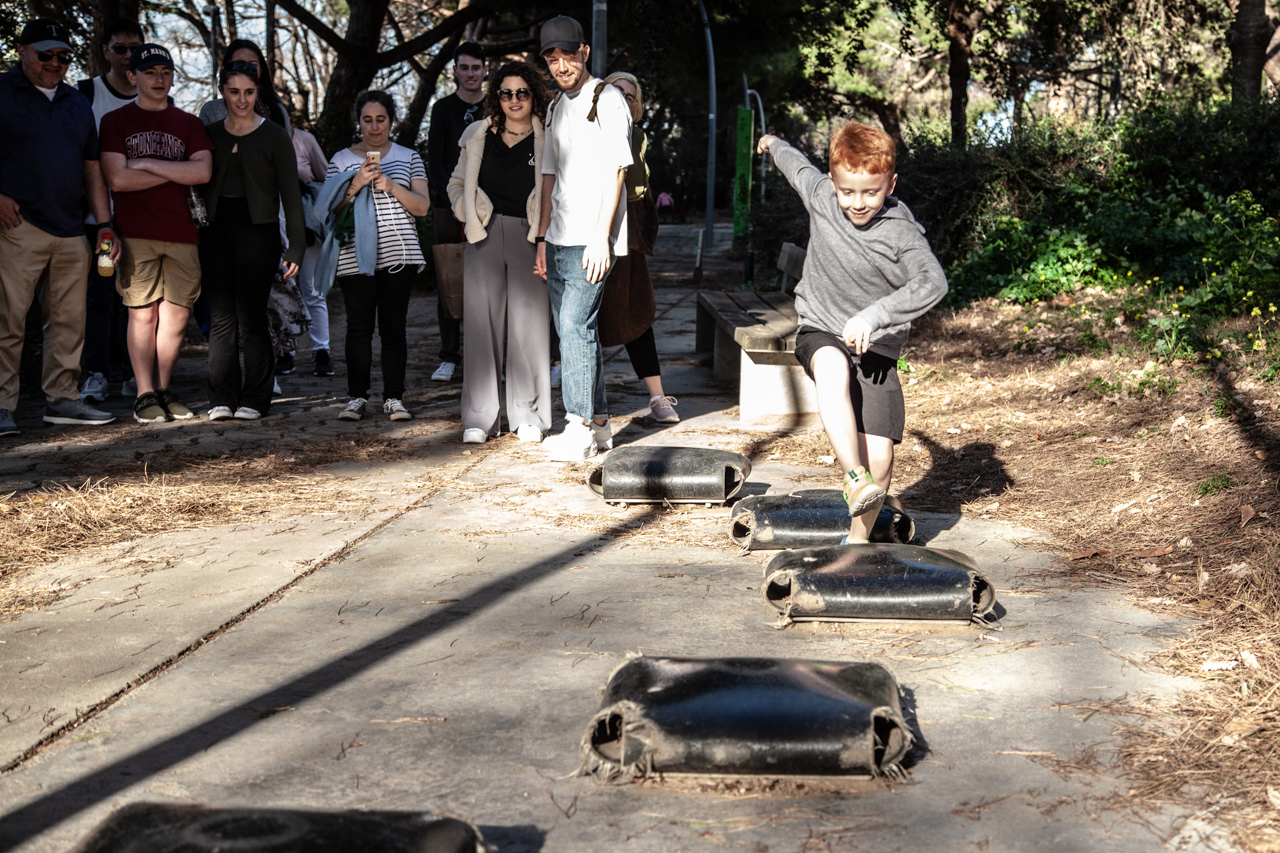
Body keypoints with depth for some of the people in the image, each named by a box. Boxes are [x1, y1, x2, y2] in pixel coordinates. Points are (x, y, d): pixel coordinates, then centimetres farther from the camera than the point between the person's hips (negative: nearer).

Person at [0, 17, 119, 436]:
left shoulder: (78, 104, 20)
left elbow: (92, 170, 21)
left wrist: (104, 224, 13)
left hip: (72, 231, 6)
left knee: (69, 320, 6)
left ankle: (62, 398, 14)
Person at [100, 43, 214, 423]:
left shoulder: (188, 124, 15)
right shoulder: (115, 121, 7)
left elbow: (203, 171, -2)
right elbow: (117, 179, -6)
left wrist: (147, 164, -5)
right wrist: (177, 172, -3)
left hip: (181, 234, 3)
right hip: (136, 234, -3)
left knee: (177, 315, 2)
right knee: (142, 313, -4)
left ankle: (164, 390, 13)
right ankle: (145, 395, 1)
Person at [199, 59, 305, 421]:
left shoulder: (274, 136, 2)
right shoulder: (210, 134, 12)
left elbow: (291, 194, 1)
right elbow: (200, 186, 14)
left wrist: (296, 245, -6)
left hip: (258, 231, -3)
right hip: (217, 231, 3)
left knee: (251, 317, -5)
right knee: (221, 318, 1)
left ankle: (254, 400, 4)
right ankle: (222, 399, 6)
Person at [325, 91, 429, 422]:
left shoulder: (409, 158, 11)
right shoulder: (342, 159, 10)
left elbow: (422, 207, 3)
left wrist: (391, 186, -12)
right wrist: (356, 184, -11)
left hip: (398, 255, 0)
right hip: (355, 256, 0)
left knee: (394, 327, 0)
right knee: (359, 327, 0)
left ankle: (394, 397, 6)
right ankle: (357, 397, 9)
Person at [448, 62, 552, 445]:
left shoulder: (547, 139, 4)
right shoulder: (478, 136, 13)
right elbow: (457, 182, 22)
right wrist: (468, 212, 5)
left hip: (529, 236, -2)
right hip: (484, 234, 2)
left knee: (529, 322, -2)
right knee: (481, 321, 0)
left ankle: (528, 416, 8)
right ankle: (479, 418, 6)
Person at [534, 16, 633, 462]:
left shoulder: (607, 99, -5)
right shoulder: (556, 108, 18)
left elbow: (615, 171, -11)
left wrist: (601, 236, -17)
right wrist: (543, 236, 14)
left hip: (590, 239, -8)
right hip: (560, 239, 8)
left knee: (576, 325, -15)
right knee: (573, 329, 8)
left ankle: (580, 429, -13)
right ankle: (598, 423, 16)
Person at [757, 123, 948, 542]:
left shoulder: (901, 232, -19)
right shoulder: (820, 195, -6)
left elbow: (933, 282, -36)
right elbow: (798, 165, 17)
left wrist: (874, 316, -47)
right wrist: (774, 144, 38)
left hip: (876, 348, -1)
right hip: (820, 333, 2)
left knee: (880, 458, -9)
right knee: (833, 369, -38)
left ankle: (858, 538, 15)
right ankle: (855, 477, -46)